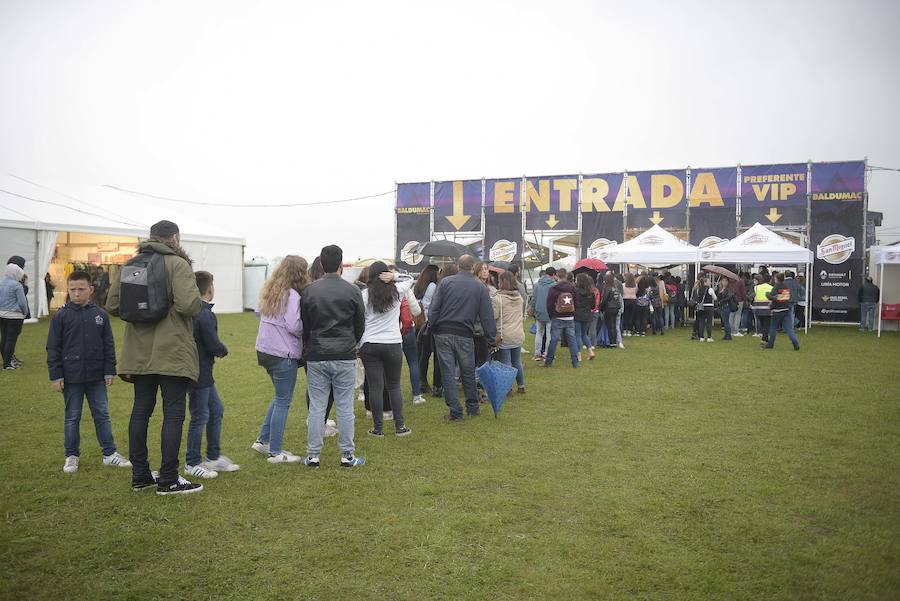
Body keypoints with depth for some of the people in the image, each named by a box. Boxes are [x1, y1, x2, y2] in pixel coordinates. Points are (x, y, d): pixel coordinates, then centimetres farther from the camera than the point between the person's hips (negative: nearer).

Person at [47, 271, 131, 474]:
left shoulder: (100, 315, 2)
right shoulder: (61, 316, -3)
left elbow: (109, 345, 7)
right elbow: (53, 348, -1)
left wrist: (110, 372, 4)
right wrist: (56, 376, -5)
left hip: (96, 377, 2)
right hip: (71, 377, -2)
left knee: (102, 415, 8)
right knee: (72, 417, 8)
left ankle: (110, 453, 15)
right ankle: (71, 456, 20)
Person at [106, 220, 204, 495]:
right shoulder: (177, 264, -10)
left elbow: (112, 304, 8)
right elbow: (189, 305, -22)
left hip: (140, 353, 7)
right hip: (172, 352, -7)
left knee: (141, 411, 14)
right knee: (174, 414, 0)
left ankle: (140, 475, 23)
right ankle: (168, 480, 4)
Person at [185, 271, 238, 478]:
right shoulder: (205, 315, -20)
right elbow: (214, 346, -20)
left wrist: (218, 349, 5)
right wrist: (224, 350, 1)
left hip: (204, 374, 10)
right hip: (199, 374, -10)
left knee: (216, 410, 17)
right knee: (200, 416, 1)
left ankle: (213, 457, 26)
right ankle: (192, 463, 12)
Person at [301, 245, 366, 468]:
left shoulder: (309, 291, -1)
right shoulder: (352, 291, -5)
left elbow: (304, 325, 6)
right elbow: (360, 326, 4)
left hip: (316, 357, 1)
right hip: (345, 357, -1)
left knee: (316, 407, 7)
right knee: (345, 407, 4)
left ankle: (313, 455, 12)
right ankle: (347, 455, 11)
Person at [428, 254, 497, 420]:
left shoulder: (445, 282, 0)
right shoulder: (481, 288, 2)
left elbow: (434, 309, -4)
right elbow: (487, 316, 2)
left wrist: (433, 327, 7)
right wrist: (492, 339, 7)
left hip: (443, 333, 0)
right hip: (465, 335, 0)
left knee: (448, 373, 5)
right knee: (468, 373, 14)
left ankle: (455, 411, 6)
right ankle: (472, 408, 26)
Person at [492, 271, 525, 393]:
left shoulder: (497, 298, -15)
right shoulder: (520, 297, 7)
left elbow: (493, 317, -14)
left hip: (504, 337, -6)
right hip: (518, 335, 6)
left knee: (505, 363, 1)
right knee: (517, 362, 16)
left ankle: (508, 388, 4)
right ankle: (521, 386, 23)